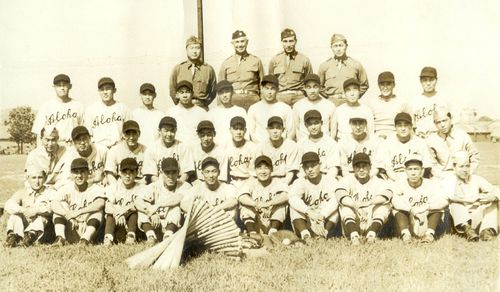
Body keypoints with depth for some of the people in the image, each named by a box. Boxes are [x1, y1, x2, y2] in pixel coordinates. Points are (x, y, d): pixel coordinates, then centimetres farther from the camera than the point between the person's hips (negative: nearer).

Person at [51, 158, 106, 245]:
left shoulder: (95, 189, -7)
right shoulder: (66, 189, -2)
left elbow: (101, 203, -31)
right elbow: (53, 204, -22)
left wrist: (78, 212, -37)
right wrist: (68, 214, -40)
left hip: (88, 230, -1)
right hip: (70, 234, 2)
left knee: (97, 209, -23)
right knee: (61, 204, -15)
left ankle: (85, 239, -36)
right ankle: (60, 238, -30)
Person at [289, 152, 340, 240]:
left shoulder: (331, 182, -4)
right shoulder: (299, 182, -3)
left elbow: (335, 201, -25)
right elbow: (292, 199, -26)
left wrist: (321, 217, -39)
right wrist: (309, 212, -43)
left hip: (326, 221, 0)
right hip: (304, 223, 1)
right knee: (294, 206, -23)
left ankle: (323, 233, -31)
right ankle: (305, 233, -33)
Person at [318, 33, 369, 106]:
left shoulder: (356, 65, 7)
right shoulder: (324, 66, 7)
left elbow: (364, 85, 15)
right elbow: (319, 86, 15)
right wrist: (329, 97, 4)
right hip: (331, 103, 0)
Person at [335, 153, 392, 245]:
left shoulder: (377, 182, 3)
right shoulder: (347, 180, 1)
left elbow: (388, 194, -21)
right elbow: (340, 195, -21)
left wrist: (370, 202, -38)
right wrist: (356, 206, -41)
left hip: (371, 224, 1)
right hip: (352, 223, 0)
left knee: (385, 205, -19)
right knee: (345, 206, -24)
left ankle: (372, 233, -35)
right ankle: (354, 235, -41)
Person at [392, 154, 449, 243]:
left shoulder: (431, 184, -9)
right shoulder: (401, 184, -9)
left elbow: (444, 201, -24)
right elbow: (395, 201, -28)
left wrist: (425, 207, -30)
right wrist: (412, 210, -33)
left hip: (427, 222, 0)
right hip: (408, 221, 0)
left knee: (438, 206, -21)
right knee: (396, 208, -23)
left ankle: (430, 233, -24)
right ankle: (405, 233, -27)